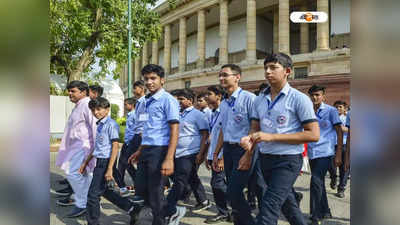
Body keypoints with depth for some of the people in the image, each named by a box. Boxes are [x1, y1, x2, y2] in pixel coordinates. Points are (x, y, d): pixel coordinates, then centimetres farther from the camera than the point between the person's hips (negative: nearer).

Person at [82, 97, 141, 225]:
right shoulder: (100, 125, 13)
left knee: (93, 194, -3)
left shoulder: (111, 124, -13)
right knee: (104, 191, 18)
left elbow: (115, 147, -18)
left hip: (106, 162, -9)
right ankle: (132, 209, 28)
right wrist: (85, 163, 23)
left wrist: (109, 169, -22)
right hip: (100, 162, 9)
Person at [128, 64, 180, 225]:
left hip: (159, 150, -8)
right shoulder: (145, 102, 14)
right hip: (146, 150, 8)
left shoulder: (167, 100, -9)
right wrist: (139, 151, 21)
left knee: (155, 191, 1)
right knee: (140, 189, 14)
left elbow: (174, 130, -15)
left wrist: (169, 159, -22)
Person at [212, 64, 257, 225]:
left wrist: (248, 155, -18)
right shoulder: (223, 104, 12)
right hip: (228, 150, 7)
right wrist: (216, 154, 20)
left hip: (243, 150, -7)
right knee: (234, 193, 14)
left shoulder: (248, 98, -11)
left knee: (233, 193, -10)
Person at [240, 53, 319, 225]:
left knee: (269, 206, -13)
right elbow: (255, 129, 13)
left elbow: (313, 135, -14)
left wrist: (272, 136, -20)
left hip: (288, 160, -6)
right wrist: (248, 140, -13)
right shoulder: (259, 100, 8)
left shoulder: (299, 99, -9)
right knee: (287, 205, 20)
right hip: (265, 158, 6)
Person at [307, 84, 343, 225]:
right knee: (319, 183, 15)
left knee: (316, 182, -14)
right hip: (312, 153, 5)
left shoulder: (331, 111, -2)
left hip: (325, 152, -5)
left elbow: (339, 132, -3)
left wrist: (338, 155, -8)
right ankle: (325, 212, 32)